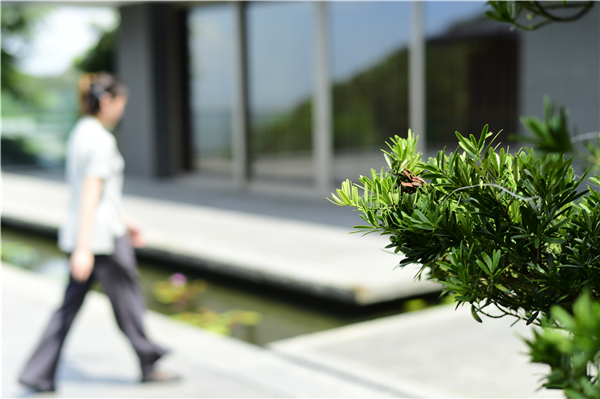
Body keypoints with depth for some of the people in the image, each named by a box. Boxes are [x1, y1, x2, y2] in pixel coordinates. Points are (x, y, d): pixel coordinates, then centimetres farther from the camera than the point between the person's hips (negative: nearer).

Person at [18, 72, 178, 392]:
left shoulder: (79, 133, 11)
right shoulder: (101, 140, -18)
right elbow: (91, 194, -23)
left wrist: (124, 219, 26)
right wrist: (83, 248, -24)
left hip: (82, 231, 9)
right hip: (102, 236, -9)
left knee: (71, 305, 11)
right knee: (128, 302, 7)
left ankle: (37, 374, 10)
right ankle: (149, 365, 24)